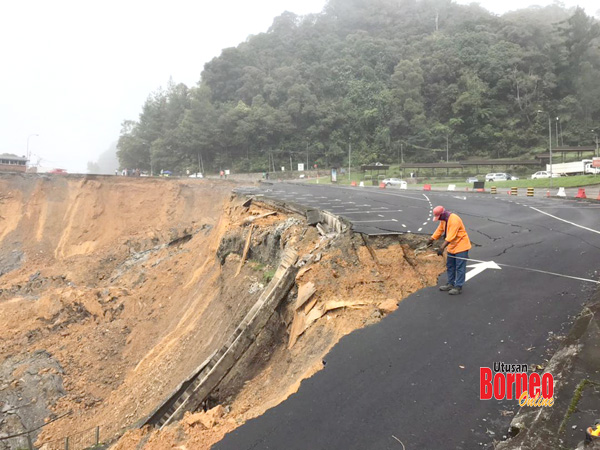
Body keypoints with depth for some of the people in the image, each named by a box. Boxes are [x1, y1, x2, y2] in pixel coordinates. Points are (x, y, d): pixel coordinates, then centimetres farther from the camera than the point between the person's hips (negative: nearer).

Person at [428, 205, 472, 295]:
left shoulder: (454, 219, -27)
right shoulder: (443, 219, 3)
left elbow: (451, 236, -33)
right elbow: (440, 230, 15)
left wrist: (442, 247, -37)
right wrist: (431, 239, 14)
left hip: (461, 246, -10)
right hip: (452, 246, 10)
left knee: (460, 267, -5)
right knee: (450, 266, 15)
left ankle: (458, 287, -1)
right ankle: (450, 284, 25)